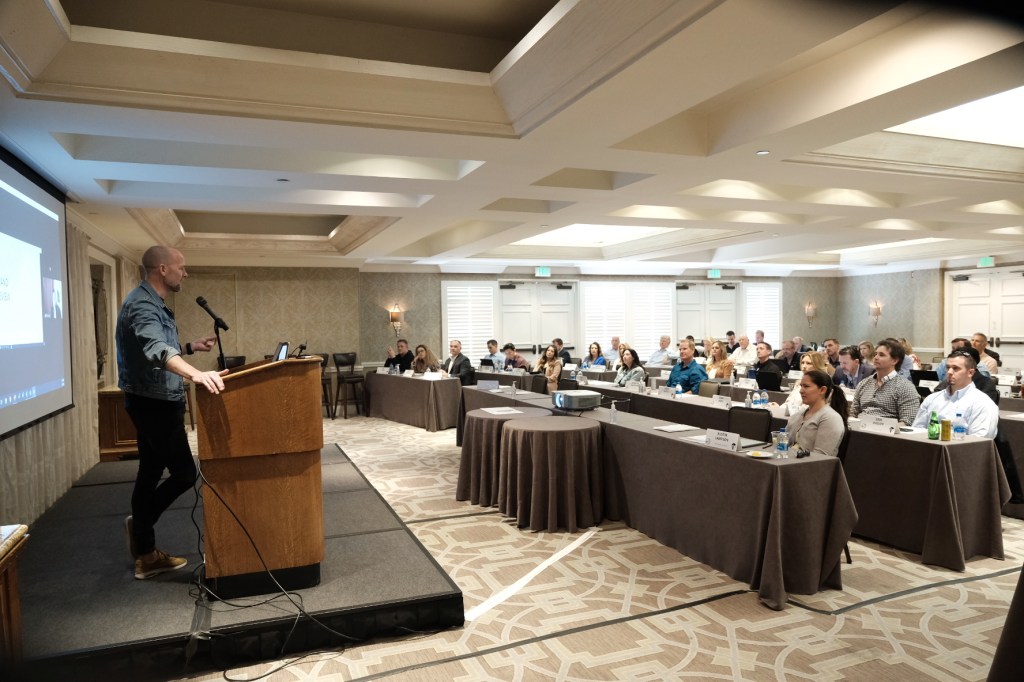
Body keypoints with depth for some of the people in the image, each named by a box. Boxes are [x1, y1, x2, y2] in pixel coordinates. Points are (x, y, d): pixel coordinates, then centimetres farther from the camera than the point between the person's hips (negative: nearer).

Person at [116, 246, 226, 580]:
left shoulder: (152, 304, 14)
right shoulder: (142, 305, -21)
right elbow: (156, 349, -41)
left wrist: (191, 347, 15)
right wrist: (196, 374, -56)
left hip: (155, 402, 10)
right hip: (153, 403, -10)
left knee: (150, 475, 14)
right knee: (184, 473, -6)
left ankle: (145, 554, 23)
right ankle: (140, 523, 13)